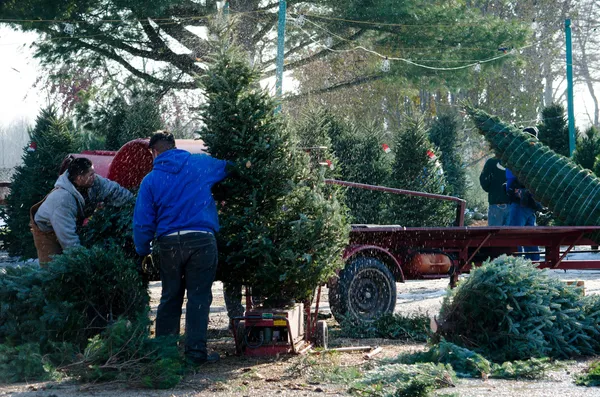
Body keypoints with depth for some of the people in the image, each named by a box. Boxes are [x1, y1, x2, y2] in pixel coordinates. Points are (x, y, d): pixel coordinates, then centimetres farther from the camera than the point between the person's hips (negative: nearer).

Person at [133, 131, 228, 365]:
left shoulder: (151, 180, 4)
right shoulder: (200, 165, 4)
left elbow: (142, 221, 3)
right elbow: (226, 168, 23)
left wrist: (143, 252, 15)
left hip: (169, 242, 2)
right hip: (201, 240, -2)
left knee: (170, 298, 14)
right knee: (199, 297, 2)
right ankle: (195, 351, -1)